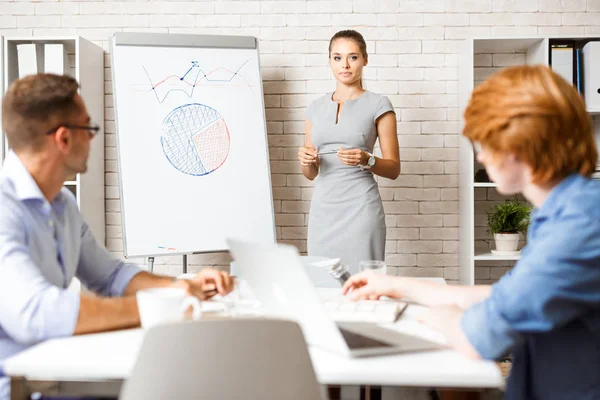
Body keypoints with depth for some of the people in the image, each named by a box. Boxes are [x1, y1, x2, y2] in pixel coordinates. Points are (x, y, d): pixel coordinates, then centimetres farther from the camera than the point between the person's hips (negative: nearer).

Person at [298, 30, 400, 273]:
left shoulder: (378, 105, 2)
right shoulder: (316, 108, 13)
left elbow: (393, 169, 1)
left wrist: (366, 160, -17)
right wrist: (305, 160, -5)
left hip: (360, 207, -3)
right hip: (322, 208, 4)